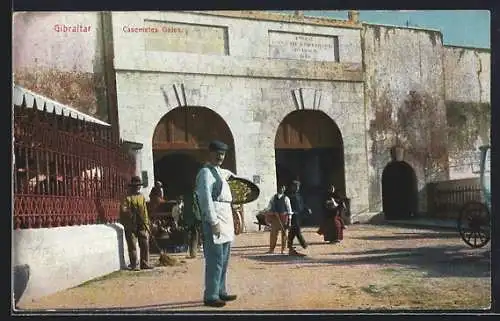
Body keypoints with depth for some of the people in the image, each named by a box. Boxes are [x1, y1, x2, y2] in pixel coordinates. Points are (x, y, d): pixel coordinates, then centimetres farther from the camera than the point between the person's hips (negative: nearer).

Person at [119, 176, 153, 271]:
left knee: (145, 245, 5)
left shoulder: (142, 197, 14)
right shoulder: (128, 197, -5)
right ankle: (134, 265, 5)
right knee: (132, 246, -1)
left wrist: (146, 223, 12)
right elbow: (123, 210, -16)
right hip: (131, 226, -5)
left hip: (142, 225, 6)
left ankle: (144, 263, 14)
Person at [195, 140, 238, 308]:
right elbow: (206, 199, -19)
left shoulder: (220, 171, 18)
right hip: (214, 219, -10)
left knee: (224, 258, 14)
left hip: (226, 218, 10)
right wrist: (214, 222, -24)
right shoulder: (206, 172, -9)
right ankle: (210, 296, -6)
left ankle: (221, 292, 22)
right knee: (215, 259, -10)